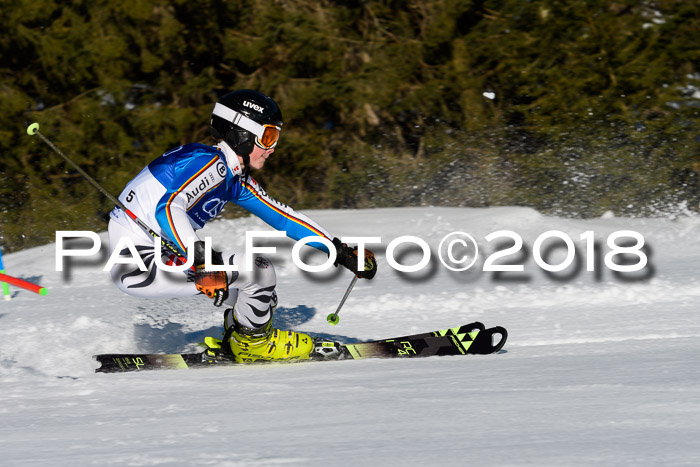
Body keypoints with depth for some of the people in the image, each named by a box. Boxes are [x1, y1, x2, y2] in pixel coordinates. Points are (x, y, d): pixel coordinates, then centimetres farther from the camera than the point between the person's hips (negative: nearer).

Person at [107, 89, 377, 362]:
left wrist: (341, 252, 16)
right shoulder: (211, 164, -18)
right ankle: (252, 342, 9)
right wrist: (203, 262, -45)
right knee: (259, 271, -11)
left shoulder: (234, 178, 10)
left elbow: (281, 216, 17)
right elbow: (168, 208, -34)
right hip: (139, 266, -10)